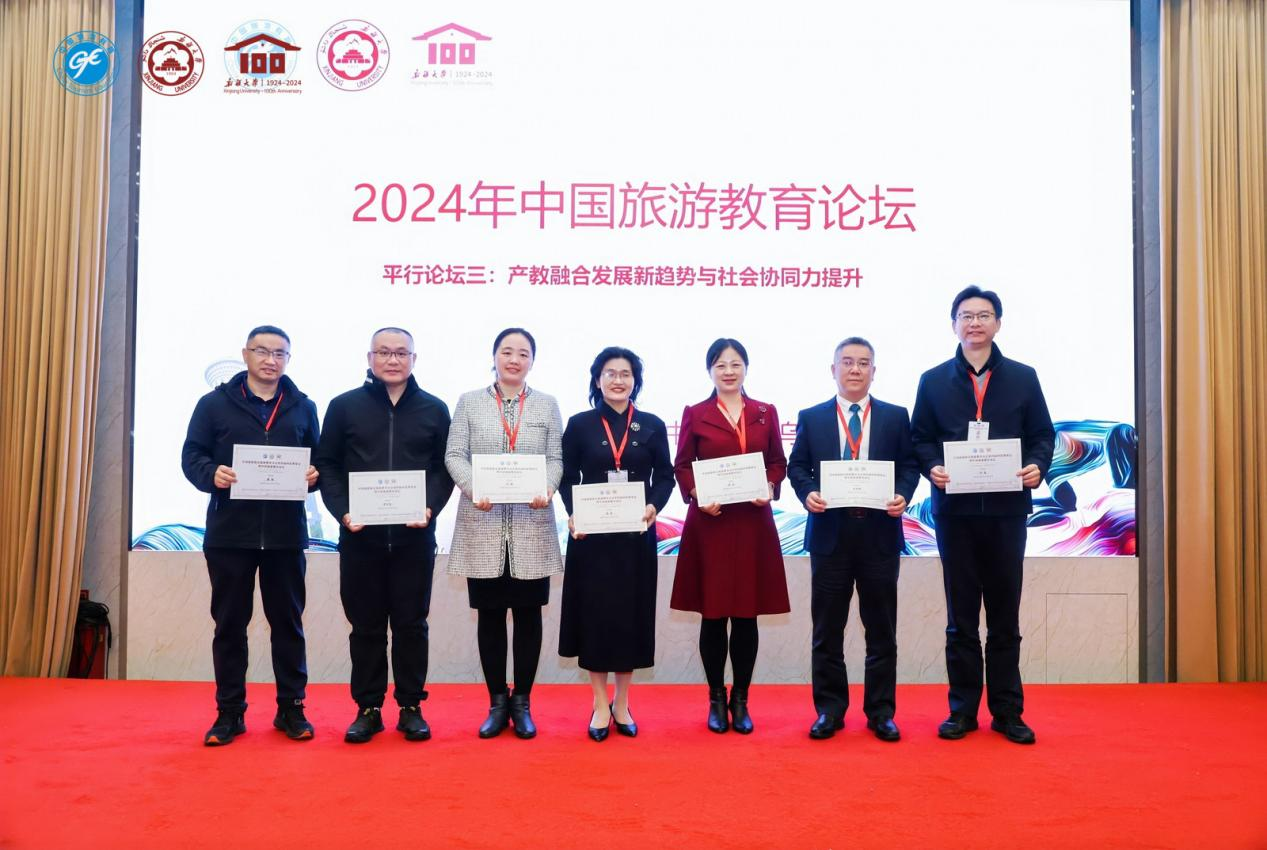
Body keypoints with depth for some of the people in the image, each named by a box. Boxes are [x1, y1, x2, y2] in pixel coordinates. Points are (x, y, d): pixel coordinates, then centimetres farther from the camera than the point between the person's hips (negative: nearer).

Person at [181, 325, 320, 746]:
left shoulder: (303, 407, 10)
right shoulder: (214, 403, 4)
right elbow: (191, 455, 2)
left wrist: (314, 475, -10)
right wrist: (212, 474, -19)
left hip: (286, 534, 1)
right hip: (229, 533, -1)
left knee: (288, 622, 8)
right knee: (230, 623, 7)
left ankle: (291, 708, 19)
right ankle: (229, 712, 18)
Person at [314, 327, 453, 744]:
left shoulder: (434, 409, 7)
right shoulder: (344, 406, 6)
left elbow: (445, 468, 6)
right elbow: (327, 465, 5)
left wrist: (430, 508, -10)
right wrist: (342, 510, -9)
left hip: (414, 535, 0)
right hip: (359, 535, 0)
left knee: (411, 623, 6)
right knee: (366, 624, 7)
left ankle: (411, 707, 16)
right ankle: (367, 708, 17)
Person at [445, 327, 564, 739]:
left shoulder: (547, 405, 10)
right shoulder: (469, 402, 8)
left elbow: (556, 458, 4)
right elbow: (455, 455, 2)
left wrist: (547, 490, -15)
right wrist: (472, 489, -16)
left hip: (531, 525, 0)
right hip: (483, 525, 0)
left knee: (528, 614, 4)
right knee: (490, 615, 5)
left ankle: (522, 702, 17)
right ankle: (497, 703, 18)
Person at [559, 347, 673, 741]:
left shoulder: (652, 426, 5)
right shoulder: (580, 424, 3)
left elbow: (665, 476, 4)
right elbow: (567, 479, 2)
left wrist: (653, 507, -14)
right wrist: (573, 514, -15)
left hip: (636, 535, 1)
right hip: (591, 534, -1)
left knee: (631, 614, 6)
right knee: (595, 613, 3)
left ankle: (622, 704, 21)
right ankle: (600, 705, 16)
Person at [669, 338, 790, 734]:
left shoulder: (765, 413, 10)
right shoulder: (694, 414, 4)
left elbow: (778, 463, 11)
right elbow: (681, 467, 3)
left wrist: (769, 488, -9)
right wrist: (697, 496, -13)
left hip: (753, 523, 2)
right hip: (709, 523, -1)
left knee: (746, 615, 5)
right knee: (713, 615, 3)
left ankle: (740, 700, 18)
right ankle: (716, 699, 17)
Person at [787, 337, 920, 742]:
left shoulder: (896, 416, 7)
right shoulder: (811, 417, 7)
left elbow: (909, 464, 5)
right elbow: (796, 466, 6)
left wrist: (903, 495, -13)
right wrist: (807, 493, -12)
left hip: (880, 531, 0)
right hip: (829, 531, 0)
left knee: (881, 627, 7)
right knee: (827, 628, 6)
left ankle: (881, 712, 18)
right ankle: (829, 710, 17)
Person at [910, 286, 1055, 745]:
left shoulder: (1023, 378, 6)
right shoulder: (934, 380, 6)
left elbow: (1043, 435, 7)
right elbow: (920, 438, 5)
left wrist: (1036, 466, -13)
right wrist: (932, 467, -14)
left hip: (1006, 508, 0)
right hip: (955, 509, 0)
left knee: (1005, 616, 7)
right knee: (961, 617, 7)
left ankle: (1007, 711, 17)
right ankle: (962, 709, 16)